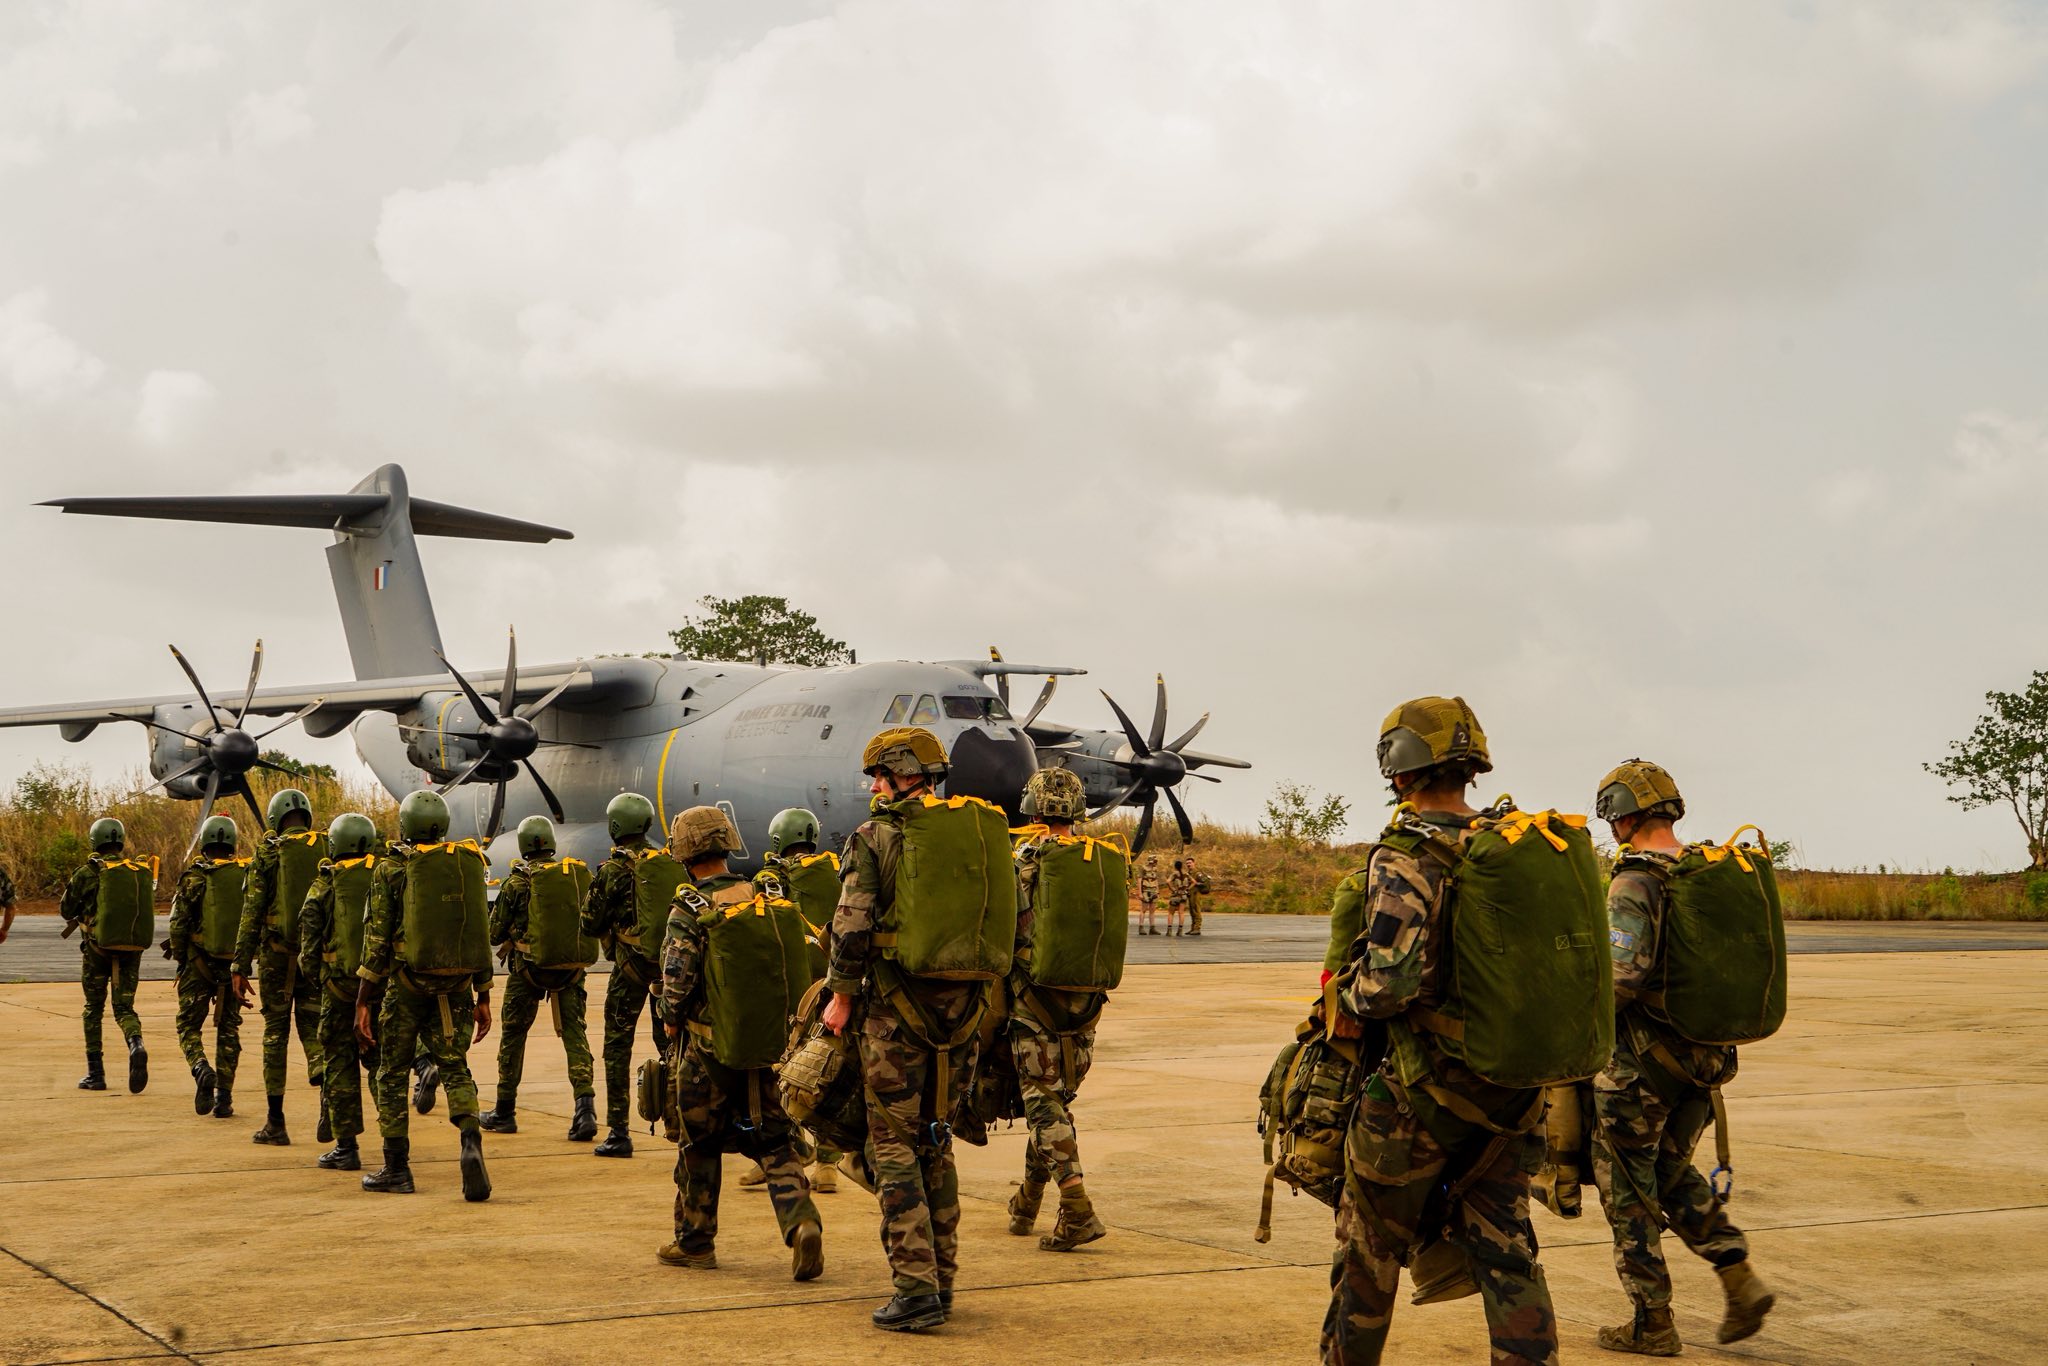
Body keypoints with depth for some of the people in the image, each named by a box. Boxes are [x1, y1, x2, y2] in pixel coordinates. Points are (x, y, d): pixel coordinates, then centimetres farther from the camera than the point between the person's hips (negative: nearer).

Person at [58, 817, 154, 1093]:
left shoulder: (89, 872, -5)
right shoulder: (143, 871, 5)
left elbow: (66, 910, 4)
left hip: (99, 947, -2)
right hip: (132, 948, 2)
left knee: (94, 1009, 13)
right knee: (124, 1008, 7)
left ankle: (95, 1073, 13)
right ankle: (136, 1045, -25)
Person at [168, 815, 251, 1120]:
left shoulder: (193, 877, -5)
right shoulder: (248, 875, 3)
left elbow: (178, 923, -8)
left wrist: (179, 956, 6)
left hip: (199, 961, -2)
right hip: (235, 963, 2)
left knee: (188, 1025, 10)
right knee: (229, 1029, 11)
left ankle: (202, 1070, -17)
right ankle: (224, 1096, 6)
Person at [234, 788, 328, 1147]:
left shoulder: (268, 852, -3)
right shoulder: (329, 849, 4)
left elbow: (252, 912, -5)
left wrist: (241, 966, -2)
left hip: (277, 953, -2)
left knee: (275, 1032, 8)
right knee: (312, 1026, 10)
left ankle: (275, 1122, 10)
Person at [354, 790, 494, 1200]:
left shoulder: (392, 869, -3)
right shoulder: (470, 864, 7)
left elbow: (377, 939, -6)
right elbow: (483, 936, 8)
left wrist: (364, 1003, -2)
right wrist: (483, 999, 14)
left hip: (407, 985, -3)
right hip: (457, 987, 3)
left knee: (393, 1074, 11)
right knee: (455, 1069, 9)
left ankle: (396, 1169, 14)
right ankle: (471, 1141, -17)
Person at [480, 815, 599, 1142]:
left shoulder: (518, 881, -7)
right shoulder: (581, 874, 2)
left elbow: (495, 934, -1)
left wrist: (512, 935, 20)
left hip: (530, 967, -2)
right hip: (572, 967, 2)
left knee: (513, 1034, 12)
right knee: (575, 1033, 3)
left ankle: (504, 1112, 21)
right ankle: (585, 1102, -17)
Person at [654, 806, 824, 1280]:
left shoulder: (691, 910, -10)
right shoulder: (772, 902, 6)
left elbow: (677, 979, -15)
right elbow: (803, 965, 9)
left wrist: (671, 1021, 4)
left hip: (710, 1045, -4)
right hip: (774, 1043, 4)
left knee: (700, 1143, 12)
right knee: (776, 1139, 9)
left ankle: (695, 1241, 22)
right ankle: (801, 1220, -13)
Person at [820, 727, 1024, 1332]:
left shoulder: (876, 835, -6)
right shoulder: (987, 829, 9)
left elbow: (852, 927, -12)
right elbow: (1015, 924, 12)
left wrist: (841, 998, 0)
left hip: (899, 1004, -5)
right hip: (965, 1005, 5)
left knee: (894, 1143, 1)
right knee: (937, 1138, 18)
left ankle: (917, 1288, -6)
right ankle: (942, 1277, 20)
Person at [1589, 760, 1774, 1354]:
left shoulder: (1634, 884, -18)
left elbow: (1622, 974, -28)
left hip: (1642, 1060, -7)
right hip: (1705, 1055, 7)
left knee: (1628, 1190, 7)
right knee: (1672, 1172, 23)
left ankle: (1653, 1325, 12)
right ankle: (1740, 1281, 10)